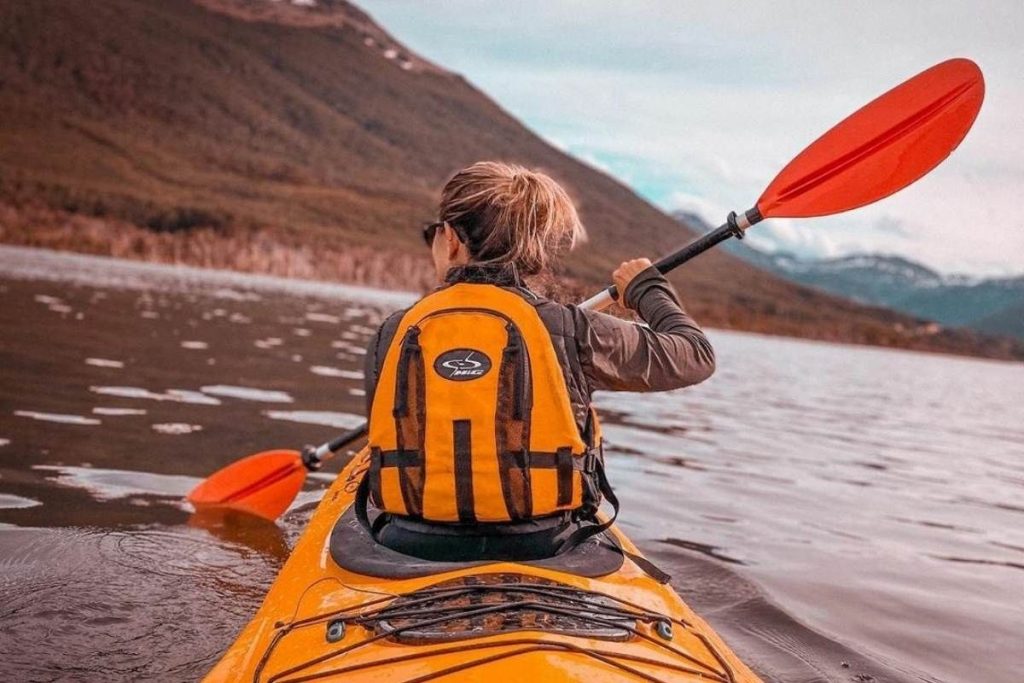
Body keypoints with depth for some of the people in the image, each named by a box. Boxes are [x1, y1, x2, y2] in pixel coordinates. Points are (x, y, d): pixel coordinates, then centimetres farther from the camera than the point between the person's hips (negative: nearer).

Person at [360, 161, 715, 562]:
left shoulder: (392, 334, -1)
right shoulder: (569, 330, -7)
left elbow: (387, 436, 11)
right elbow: (697, 355, 5)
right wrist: (648, 286, 24)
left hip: (412, 549, 1)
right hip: (540, 552, -1)